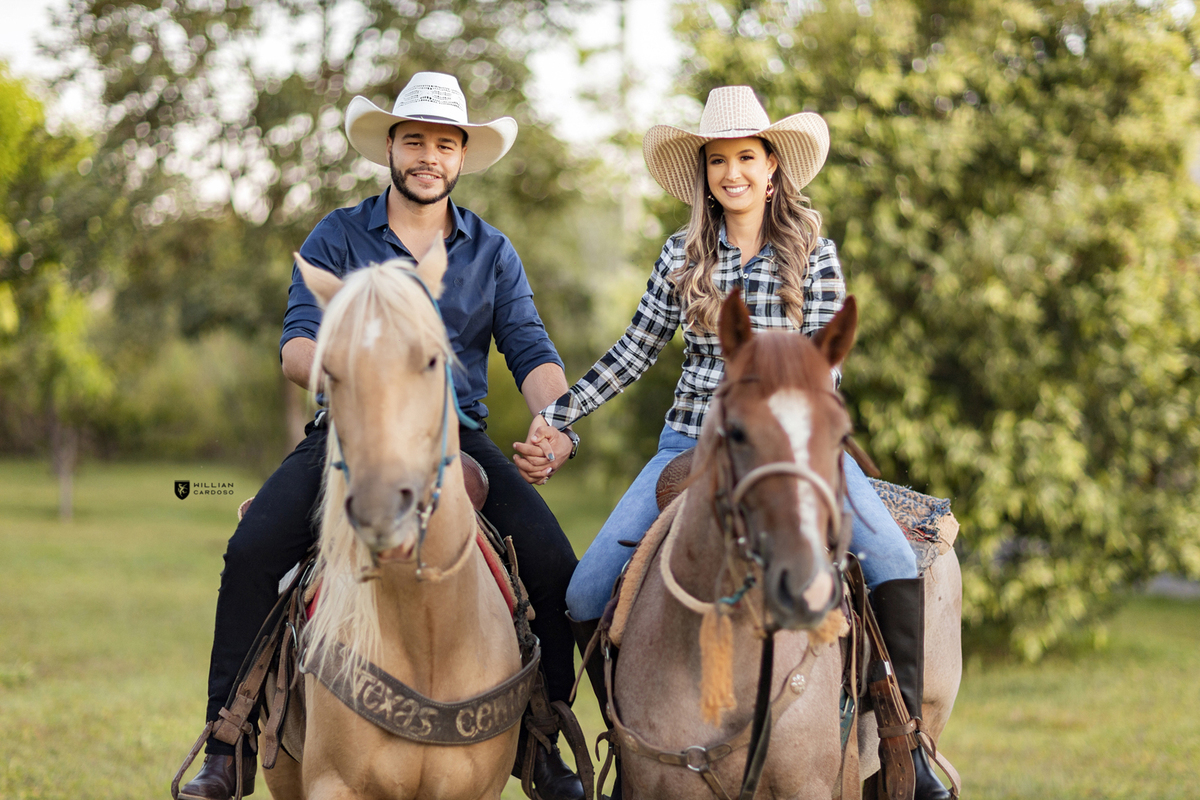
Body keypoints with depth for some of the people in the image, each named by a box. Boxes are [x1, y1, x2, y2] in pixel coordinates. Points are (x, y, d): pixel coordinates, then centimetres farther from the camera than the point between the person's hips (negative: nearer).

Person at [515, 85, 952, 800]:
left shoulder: (814, 254, 1)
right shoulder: (684, 255, 7)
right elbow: (634, 353, 10)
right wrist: (556, 418, 3)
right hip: (692, 443, 2)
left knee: (896, 564, -26)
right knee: (587, 594, -11)